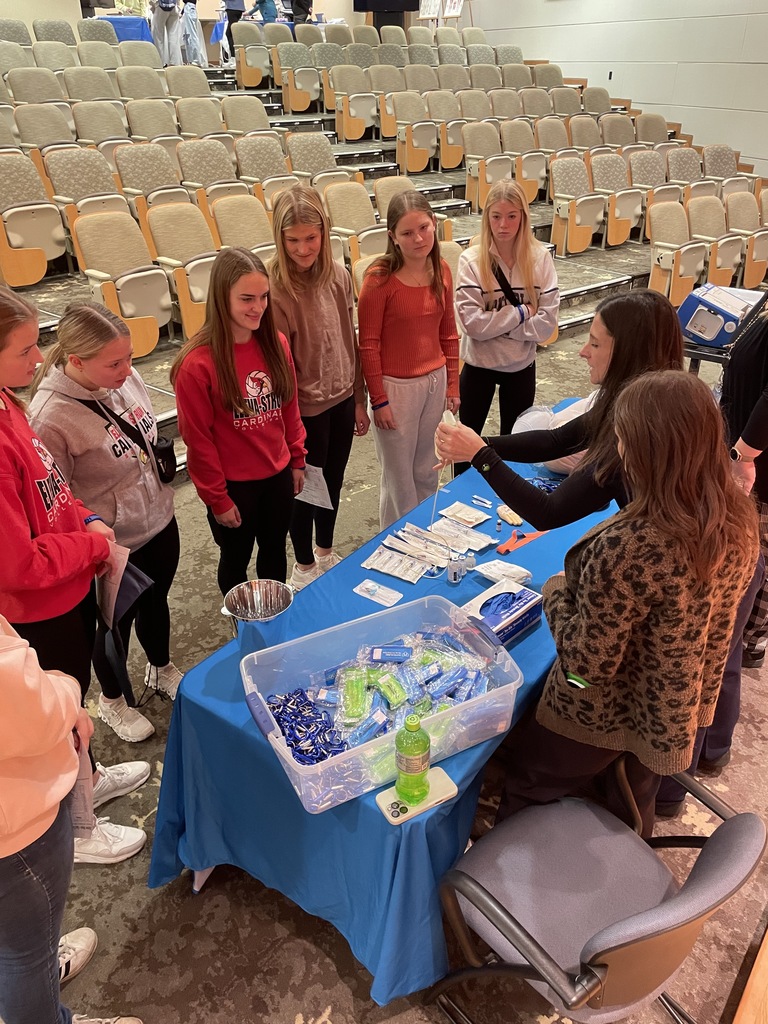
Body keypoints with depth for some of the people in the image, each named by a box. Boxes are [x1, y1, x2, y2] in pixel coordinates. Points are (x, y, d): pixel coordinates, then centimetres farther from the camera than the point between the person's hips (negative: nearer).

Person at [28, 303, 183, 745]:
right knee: (118, 621, 18)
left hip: (160, 523, 6)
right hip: (114, 547, -5)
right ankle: (113, 701, 48)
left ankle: (161, 669, 57)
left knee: (156, 601, 27)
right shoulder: (50, 416, -29)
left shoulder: (127, 378, -11)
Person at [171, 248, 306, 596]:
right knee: (236, 561, 18)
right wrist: (217, 499, -10)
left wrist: (297, 460, 9)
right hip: (233, 485, -5)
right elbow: (197, 438, -15)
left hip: (278, 474, 5)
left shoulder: (276, 344, -5)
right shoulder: (197, 363, -21)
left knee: (275, 553, 23)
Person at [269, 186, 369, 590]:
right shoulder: (276, 290, -21)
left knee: (333, 481, 21)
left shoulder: (338, 276, -4)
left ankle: (326, 552, 46)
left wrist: (359, 399, 9)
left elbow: (350, 342, 5)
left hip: (341, 400, 6)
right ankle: (304, 565, 37)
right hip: (305, 409, -5)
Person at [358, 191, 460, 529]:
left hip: (435, 381, 5)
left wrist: (452, 384, 9)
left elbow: (448, 333, 8)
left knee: (426, 471, 19)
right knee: (399, 476, 10)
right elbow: (368, 344, -13)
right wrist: (378, 399, -12)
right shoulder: (379, 278, -17)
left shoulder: (441, 270, 0)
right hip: (396, 386, -5)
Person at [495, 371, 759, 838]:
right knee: (629, 819, 33)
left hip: (603, 717, -6)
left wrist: (556, 592, -13)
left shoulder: (626, 546, -39)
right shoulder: (740, 516, -14)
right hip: (682, 711, 7)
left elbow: (589, 663, -29)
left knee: (520, 791, 22)